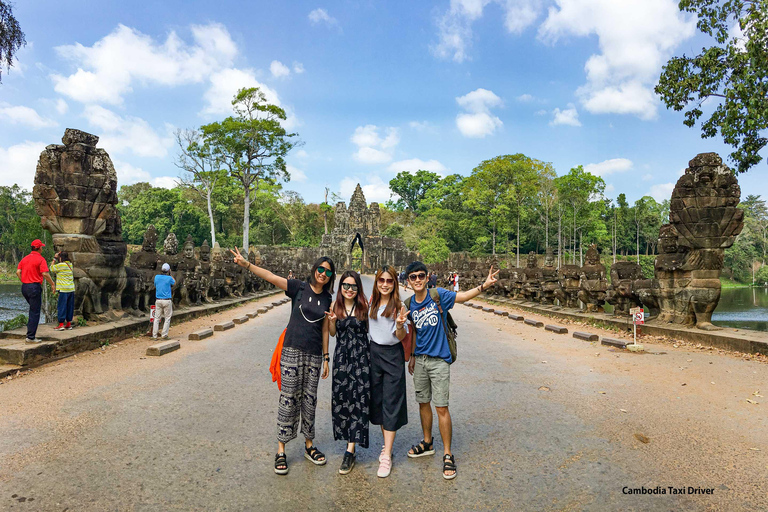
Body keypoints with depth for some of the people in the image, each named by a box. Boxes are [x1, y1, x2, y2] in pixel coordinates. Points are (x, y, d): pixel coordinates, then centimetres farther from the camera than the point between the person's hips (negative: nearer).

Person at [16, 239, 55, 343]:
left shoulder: (24, 258, 12)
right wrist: (52, 284, -7)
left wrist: (24, 282, 16)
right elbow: (45, 274, -18)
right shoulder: (40, 259, -10)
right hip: (34, 287, -7)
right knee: (35, 313, -2)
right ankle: (30, 337, -2)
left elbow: (18, 272, 7)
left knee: (34, 308, 25)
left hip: (24, 287, 8)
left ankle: (31, 328, 23)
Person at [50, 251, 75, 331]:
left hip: (64, 290, -7)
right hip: (71, 289, 7)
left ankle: (61, 324, -2)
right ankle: (69, 324, 16)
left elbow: (52, 268, 2)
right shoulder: (70, 264, 10)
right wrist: (56, 258, 21)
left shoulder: (61, 265, -11)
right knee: (70, 307, 11)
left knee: (61, 307, -1)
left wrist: (54, 258, 8)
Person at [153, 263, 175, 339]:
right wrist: (170, 275, 11)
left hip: (158, 300, 4)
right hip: (167, 301, -4)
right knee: (167, 318, 5)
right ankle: (164, 335, 3)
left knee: (157, 318, 8)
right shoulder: (169, 278, -9)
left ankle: (154, 336, 6)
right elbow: (174, 284, 12)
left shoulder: (157, 277, 2)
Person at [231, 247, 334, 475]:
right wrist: (246, 264, -28)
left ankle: (309, 446, 27)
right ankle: (281, 451, 14)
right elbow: (270, 276, -15)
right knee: (288, 399, 1)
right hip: (293, 350, -3)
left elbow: (325, 330, 12)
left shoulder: (327, 299, 7)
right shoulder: (299, 287, -4)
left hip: (314, 354, 3)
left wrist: (326, 358, 12)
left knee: (309, 399, 12)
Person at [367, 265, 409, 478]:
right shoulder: (370, 304, 5)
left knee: (391, 404, -2)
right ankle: (386, 445, 28)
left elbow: (401, 337, -9)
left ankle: (387, 456, 3)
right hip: (374, 353, 5)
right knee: (377, 401, 11)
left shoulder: (399, 306, -8)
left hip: (393, 356, -5)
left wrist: (400, 325, -29)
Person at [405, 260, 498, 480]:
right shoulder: (409, 305, 3)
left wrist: (484, 285, -36)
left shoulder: (438, 295, -10)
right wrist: (412, 356, 13)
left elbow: (463, 296, -21)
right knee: (423, 403, 17)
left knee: (441, 407, -3)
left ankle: (448, 455, 11)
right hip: (419, 360, 5)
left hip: (439, 360, -5)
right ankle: (427, 443, 37)